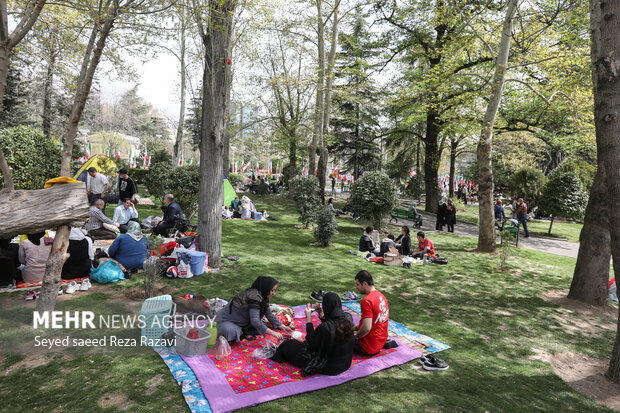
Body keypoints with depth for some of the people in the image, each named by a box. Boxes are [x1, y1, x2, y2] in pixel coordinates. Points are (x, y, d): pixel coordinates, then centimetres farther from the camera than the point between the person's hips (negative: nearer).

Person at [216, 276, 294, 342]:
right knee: (231, 331, -39)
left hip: (241, 323, 9)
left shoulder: (262, 296, 0)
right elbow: (255, 321, -37)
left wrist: (282, 327, 2)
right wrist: (273, 333, -37)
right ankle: (241, 334, -8)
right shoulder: (253, 297, -29)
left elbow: (269, 314, 8)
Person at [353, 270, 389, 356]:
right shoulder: (381, 295, 3)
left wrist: (355, 336, -12)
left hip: (369, 348, -8)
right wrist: (356, 327, 13)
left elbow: (367, 328, -31)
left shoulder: (367, 301, -25)